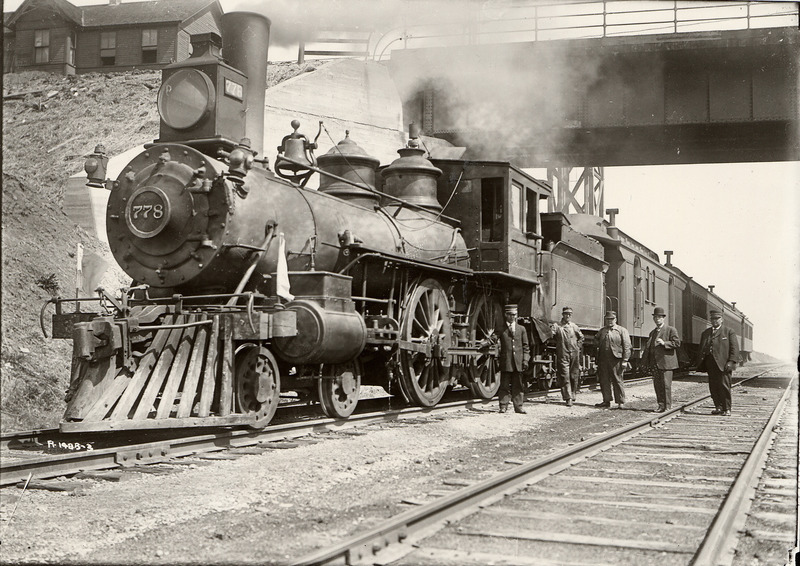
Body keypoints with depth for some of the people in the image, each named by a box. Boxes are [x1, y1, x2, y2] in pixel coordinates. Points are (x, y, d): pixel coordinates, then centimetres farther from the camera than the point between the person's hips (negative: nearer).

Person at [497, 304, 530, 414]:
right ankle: (503, 406, 4)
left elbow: (525, 346, 11)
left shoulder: (521, 329, 12)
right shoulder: (501, 330, 5)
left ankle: (518, 406, 10)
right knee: (505, 385, 0)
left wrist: (525, 359, 3)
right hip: (505, 362, -2)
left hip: (518, 362, 2)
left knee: (518, 385, 5)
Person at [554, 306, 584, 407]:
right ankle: (568, 398, -11)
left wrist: (578, 346, 13)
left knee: (574, 376, 7)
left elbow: (581, 337, 23)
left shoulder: (574, 326, 11)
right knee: (565, 377, -9)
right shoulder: (557, 326, 1)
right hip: (563, 354, -3)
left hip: (574, 354, 3)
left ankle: (572, 395, 22)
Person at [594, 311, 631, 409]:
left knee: (617, 381, -2)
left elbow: (627, 346, -2)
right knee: (604, 380, 5)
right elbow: (597, 345, 21)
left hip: (616, 360, -4)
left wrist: (625, 360, -9)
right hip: (603, 359, 4)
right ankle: (606, 400, 13)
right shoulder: (601, 331, 17)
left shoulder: (622, 331, 4)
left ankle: (621, 402, 4)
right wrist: (597, 359, 14)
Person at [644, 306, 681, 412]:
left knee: (666, 385, -6)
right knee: (657, 385, 6)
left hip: (665, 362, -6)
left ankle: (668, 406, 1)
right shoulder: (653, 332, 21)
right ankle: (661, 405, 13)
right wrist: (647, 360, 13)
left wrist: (664, 343, -20)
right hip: (655, 364, 7)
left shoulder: (671, 330, 0)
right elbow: (648, 347, 25)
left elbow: (677, 343, -10)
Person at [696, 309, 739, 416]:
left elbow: (734, 348, -1)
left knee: (724, 386, -6)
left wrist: (731, 361, -12)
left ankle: (726, 409, -1)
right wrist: (700, 364, 11)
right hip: (710, 364, 5)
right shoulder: (705, 333, 21)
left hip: (723, 364, -5)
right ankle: (718, 407, 11)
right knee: (713, 387, 3)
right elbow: (701, 349, 21)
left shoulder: (729, 332, 7)